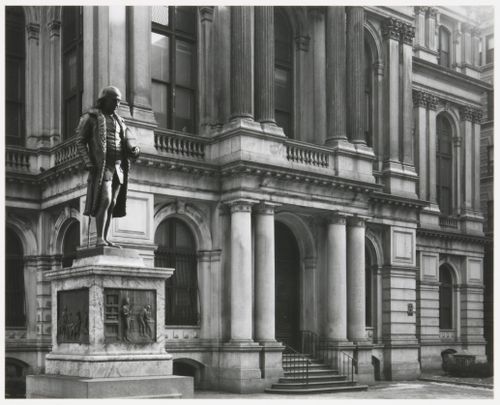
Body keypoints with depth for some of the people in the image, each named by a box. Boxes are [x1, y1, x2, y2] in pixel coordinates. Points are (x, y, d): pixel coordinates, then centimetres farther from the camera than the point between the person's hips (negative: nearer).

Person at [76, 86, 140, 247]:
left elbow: (129, 143, 13)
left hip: (118, 167, 6)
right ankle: (100, 239, -16)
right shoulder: (90, 117, 1)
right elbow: (80, 142, -4)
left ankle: (105, 240, 4)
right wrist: (88, 163, -17)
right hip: (101, 166, -6)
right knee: (105, 201, -17)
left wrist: (135, 151, -11)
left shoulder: (118, 120, 19)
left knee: (112, 204, 2)